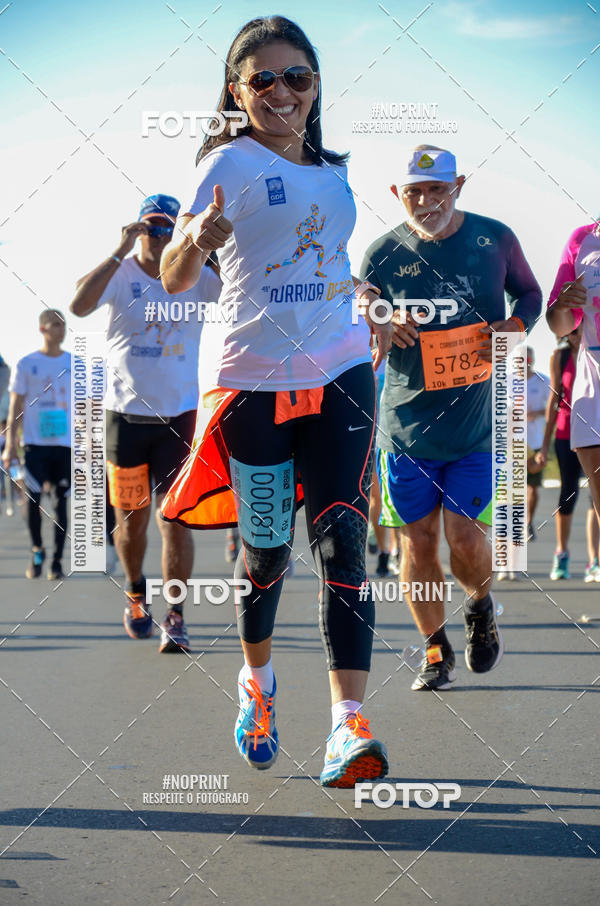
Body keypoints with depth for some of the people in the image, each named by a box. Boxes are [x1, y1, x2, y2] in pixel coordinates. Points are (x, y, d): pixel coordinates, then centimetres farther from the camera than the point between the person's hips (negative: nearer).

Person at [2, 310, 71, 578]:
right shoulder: (26, 364, 4)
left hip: (66, 443, 1)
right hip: (34, 443, -1)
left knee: (61, 502, 0)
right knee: (33, 499, -6)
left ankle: (57, 560, 7)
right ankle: (37, 551, 16)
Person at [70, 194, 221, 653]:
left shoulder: (196, 277, 0)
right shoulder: (120, 274, -4)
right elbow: (79, 305, -23)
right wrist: (121, 251, -28)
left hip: (180, 415, 0)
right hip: (126, 414, 0)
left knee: (174, 516, -8)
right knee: (131, 519, 11)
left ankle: (175, 618, 0)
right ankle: (136, 593, 37)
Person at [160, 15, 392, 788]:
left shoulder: (333, 172, 12)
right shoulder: (230, 163, -5)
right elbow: (173, 278, -13)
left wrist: (370, 302, 15)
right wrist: (195, 238, -33)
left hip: (338, 373, 4)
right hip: (253, 377, -3)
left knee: (341, 537, -10)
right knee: (265, 547, 7)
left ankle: (349, 723, -16)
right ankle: (256, 680, 35)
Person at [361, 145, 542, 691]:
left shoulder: (494, 238, 0)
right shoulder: (383, 254, 0)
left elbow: (529, 292, 17)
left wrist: (515, 326, -5)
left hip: (476, 421, -1)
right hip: (405, 425, 1)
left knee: (464, 538, -8)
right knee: (418, 540, 3)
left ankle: (481, 604, 27)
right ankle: (436, 651, 22)